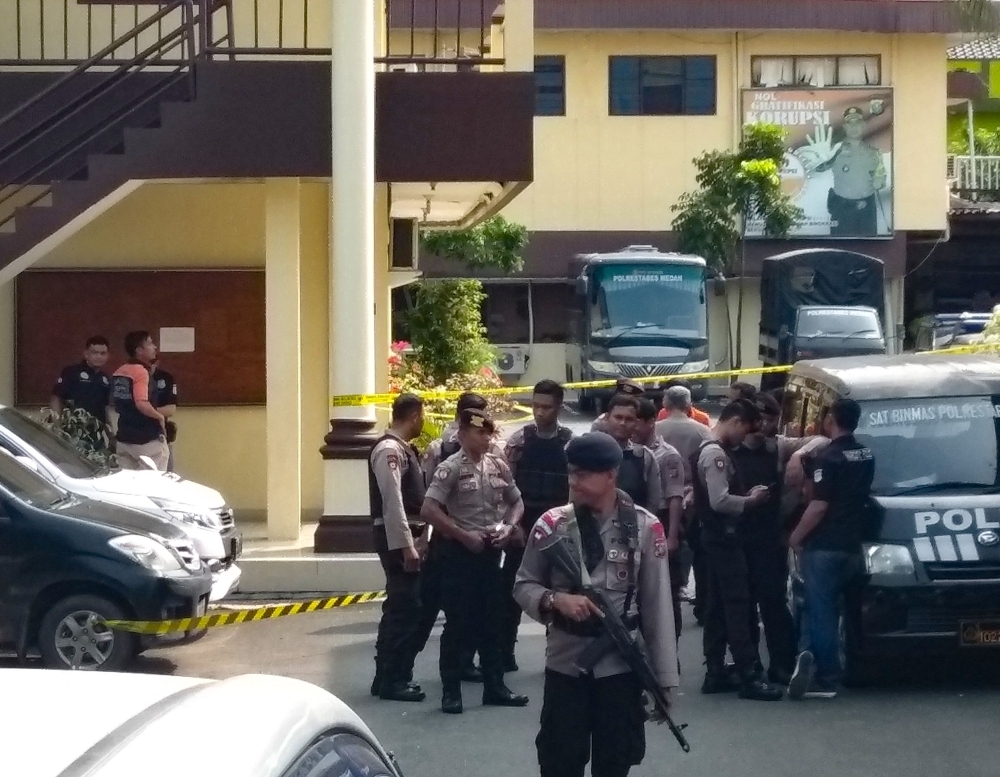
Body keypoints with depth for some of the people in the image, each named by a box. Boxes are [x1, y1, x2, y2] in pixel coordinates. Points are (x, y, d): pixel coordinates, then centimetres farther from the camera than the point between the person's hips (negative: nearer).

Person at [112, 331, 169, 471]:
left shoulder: (118, 373, 9)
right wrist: (160, 416, -13)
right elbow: (142, 404, -28)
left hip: (124, 438, 8)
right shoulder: (141, 371, -17)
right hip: (147, 439, -8)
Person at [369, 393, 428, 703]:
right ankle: (391, 680, -3)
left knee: (404, 607, 13)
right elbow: (392, 502, -21)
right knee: (404, 607, -8)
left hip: (406, 537, 10)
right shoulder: (389, 450, -15)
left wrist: (414, 541, 15)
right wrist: (406, 546, -23)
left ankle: (391, 675, 20)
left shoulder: (403, 448, 15)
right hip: (397, 539, -10)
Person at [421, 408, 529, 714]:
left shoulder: (498, 465, 6)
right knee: (457, 622, -1)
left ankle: (494, 686, 21)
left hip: (490, 550, 6)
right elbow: (429, 510, -18)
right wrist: (463, 535, -17)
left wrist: (508, 527, -3)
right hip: (459, 551, -5)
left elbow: (516, 503, 17)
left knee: (491, 620, 12)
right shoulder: (451, 468, -11)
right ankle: (451, 691, 7)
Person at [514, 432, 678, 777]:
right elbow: (523, 585, 4)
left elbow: (657, 605, -3)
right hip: (565, 662, 0)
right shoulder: (552, 524, -3)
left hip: (621, 665, 0)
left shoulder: (644, 527, -5)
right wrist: (556, 600, -18)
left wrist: (664, 678, -4)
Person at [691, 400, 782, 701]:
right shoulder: (716, 454, -17)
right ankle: (749, 676, -9)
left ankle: (715, 673, 15)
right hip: (724, 538, -10)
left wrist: (745, 496, 7)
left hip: (717, 537, 10)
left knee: (718, 607, 11)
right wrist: (751, 500, -12)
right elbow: (719, 501, -24)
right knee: (737, 607, -9)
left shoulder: (707, 451, 14)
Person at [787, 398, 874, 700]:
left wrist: (796, 537, -9)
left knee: (821, 611, -5)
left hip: (824, 546, -8)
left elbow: (819, 506, -19)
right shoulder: (866, 456, 10)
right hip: (852, 545, 8)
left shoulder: (829, 458, -16)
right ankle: (828, 670, 16)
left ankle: (827, 679, -11)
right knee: (831, 610, 15)